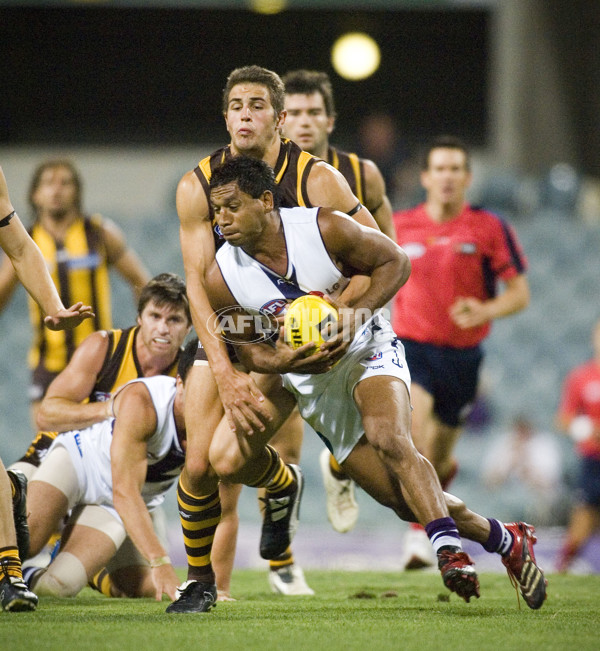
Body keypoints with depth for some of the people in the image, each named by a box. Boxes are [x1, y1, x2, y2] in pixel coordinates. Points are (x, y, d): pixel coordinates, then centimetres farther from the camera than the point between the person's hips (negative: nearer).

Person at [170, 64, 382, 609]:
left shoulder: (317, 180, -15)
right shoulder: (197, 187, -10)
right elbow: (197, 283, -14)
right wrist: (224, 371, -25)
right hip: (224, 332, 2)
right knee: (198, 465, -9)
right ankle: (199, 580, 13)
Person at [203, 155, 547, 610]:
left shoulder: (325, 228, -20)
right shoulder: (221, 280, -15)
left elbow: (395, 262, -7)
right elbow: (249, 350, -3)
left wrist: (359, 311, -22)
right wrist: (282, 361, -25)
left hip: (366, 351, -2)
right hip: (303, 376, 2)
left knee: (390, 440, -34)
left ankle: (449, 552, -30)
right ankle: (506, 540, 14)